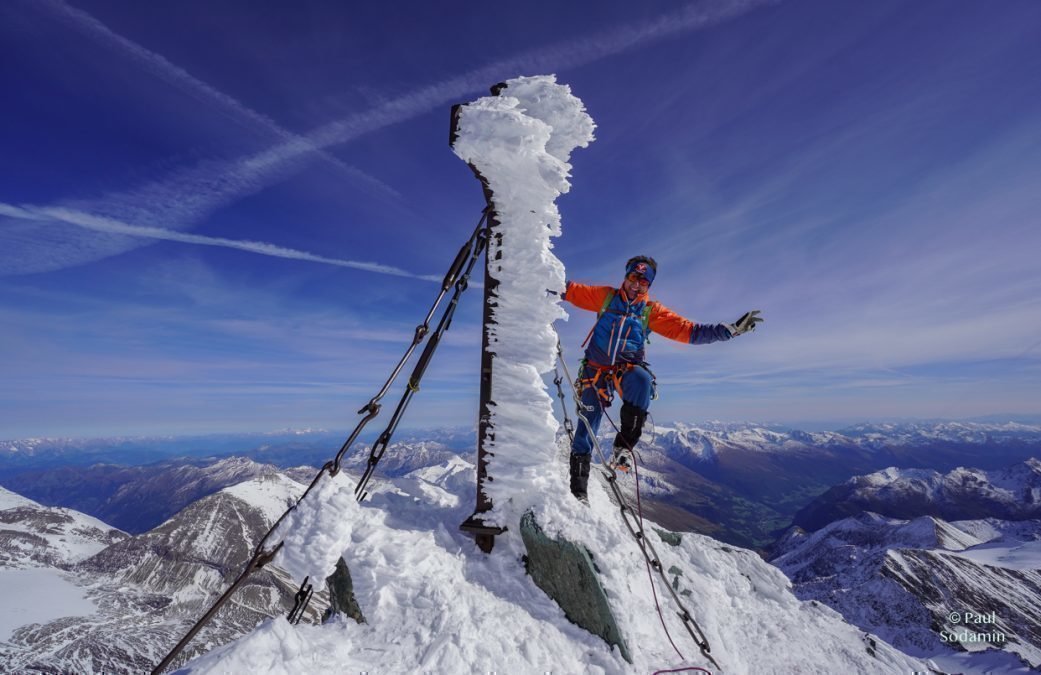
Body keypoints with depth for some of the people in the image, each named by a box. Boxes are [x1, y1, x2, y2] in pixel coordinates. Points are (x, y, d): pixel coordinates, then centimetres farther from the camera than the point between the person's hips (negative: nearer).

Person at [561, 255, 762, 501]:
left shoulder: (652, 311, 2)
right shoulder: (605, 296, 4)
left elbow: (688, 330, -3)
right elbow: (573, 290, 4)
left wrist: (730, 329, -12)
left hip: (626, 370, 0)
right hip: (595, 370, 1)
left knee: (642, 380, -37)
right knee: (586, 429, -1)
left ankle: (623, 446, -21)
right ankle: (578, 489, 14)